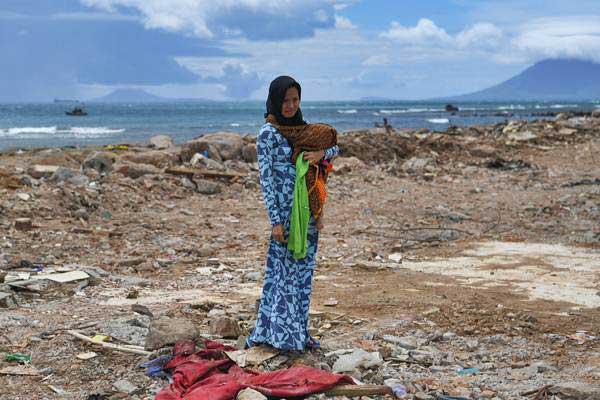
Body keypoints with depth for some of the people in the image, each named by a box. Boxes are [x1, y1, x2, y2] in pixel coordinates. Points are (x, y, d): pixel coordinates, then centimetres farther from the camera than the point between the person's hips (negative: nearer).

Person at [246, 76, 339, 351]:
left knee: (304, 272, 11)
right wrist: (275, 220, -15)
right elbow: (266, 179, -11)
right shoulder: (268, 133, -8)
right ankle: (283, 333, 5)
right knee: (284, 271, -3)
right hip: (286, 212, -7)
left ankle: (300, 332, 19)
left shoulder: (302, 129, 10)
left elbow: (334, 147, 16)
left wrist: (321, 153, -9)